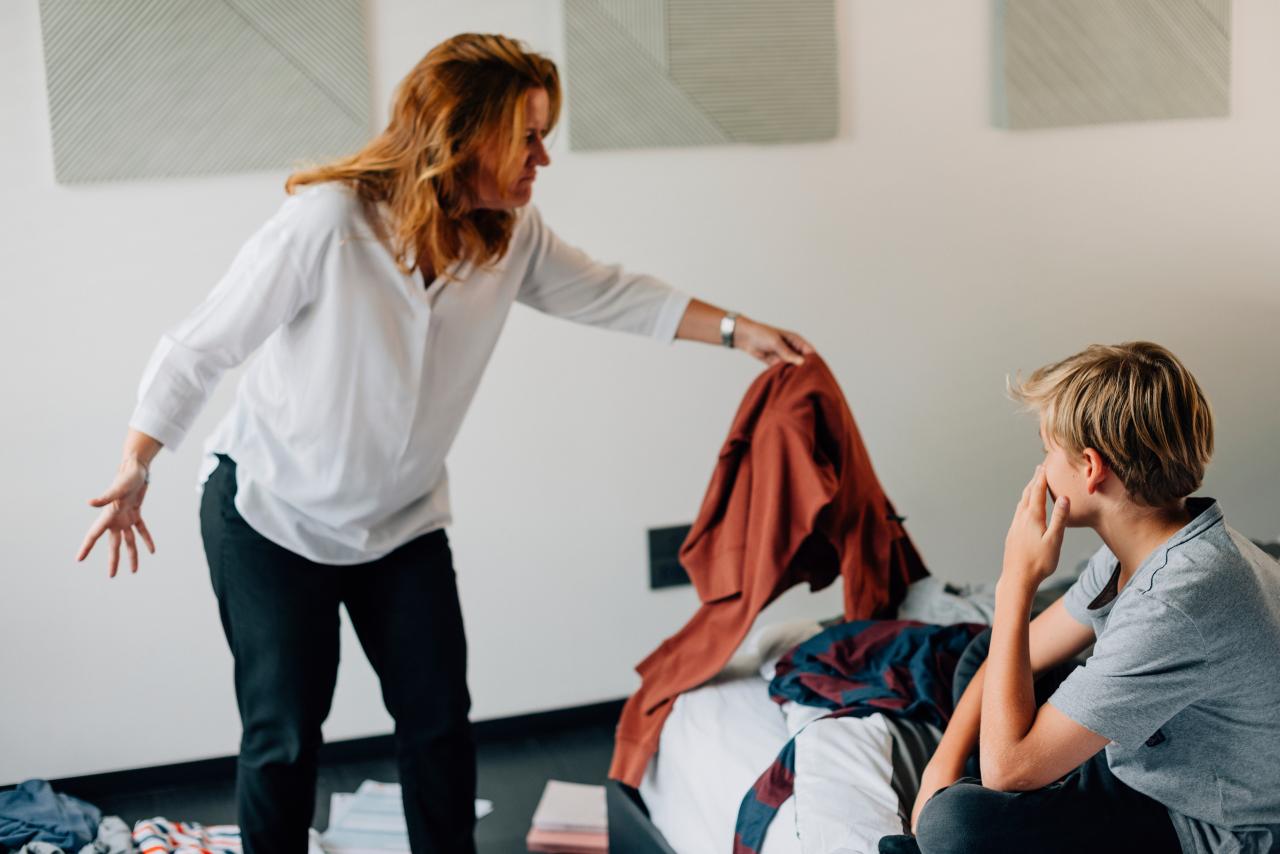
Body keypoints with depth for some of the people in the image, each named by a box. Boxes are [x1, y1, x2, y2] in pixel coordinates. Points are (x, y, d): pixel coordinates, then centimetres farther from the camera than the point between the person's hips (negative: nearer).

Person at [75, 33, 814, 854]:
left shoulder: (511, 235, -11)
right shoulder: (326, 222, -27)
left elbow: (607, 293, 5)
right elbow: (202, 347, -18)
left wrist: (739, 329, 2)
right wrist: (137, 466, -16)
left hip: (403, 518, 5)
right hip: (272, 515, -5)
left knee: (440, 716, 6)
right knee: (285, 733, 0)